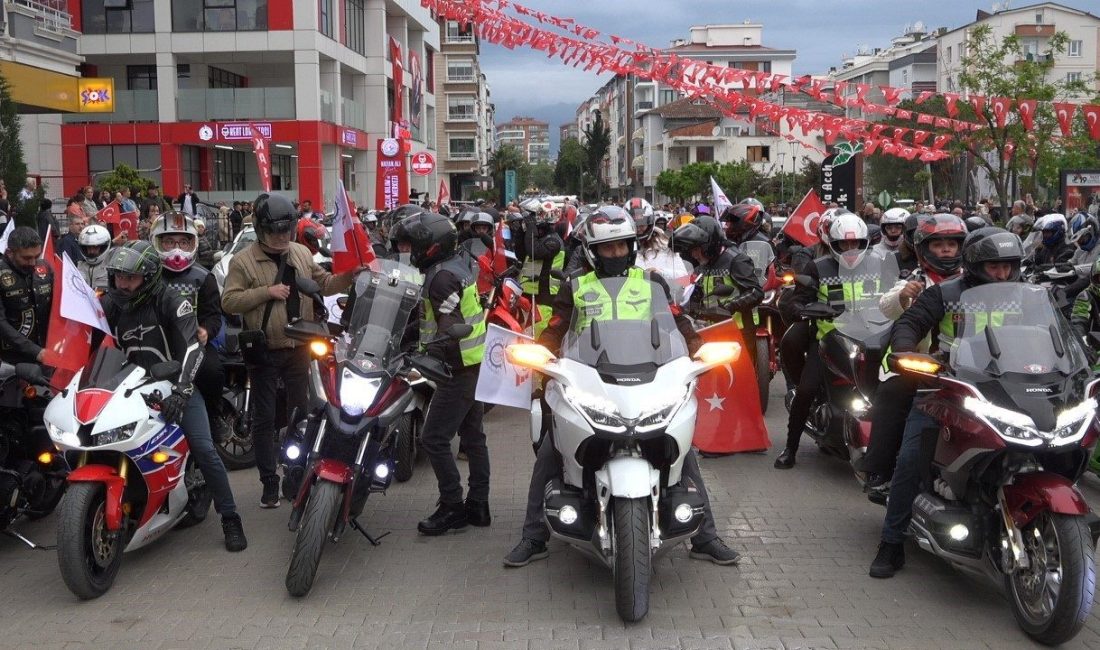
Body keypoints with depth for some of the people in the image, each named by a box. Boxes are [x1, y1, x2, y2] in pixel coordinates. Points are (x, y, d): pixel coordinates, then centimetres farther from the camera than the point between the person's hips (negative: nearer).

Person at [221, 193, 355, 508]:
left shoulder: (301, 254, 7)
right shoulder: (243, 261, -8)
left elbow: (324, 284, 11)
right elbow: (229, 302, -15)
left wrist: (348, 276, -6)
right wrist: (266, 291, -21)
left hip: (298, 348, 5)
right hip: (264, 352, -4)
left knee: (300, 411, 14)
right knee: (264, 418, 3)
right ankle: (270, 482, 11)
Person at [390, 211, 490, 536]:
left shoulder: (442, 277, -19)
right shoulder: (459, 263, 10)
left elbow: (451, 333, -26)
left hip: (459, 369, -10)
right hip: (475, 364, 10)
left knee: (434, 438, -6)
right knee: (472, 436, 14)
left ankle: (452, 507, 1)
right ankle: (478, 505, 22)